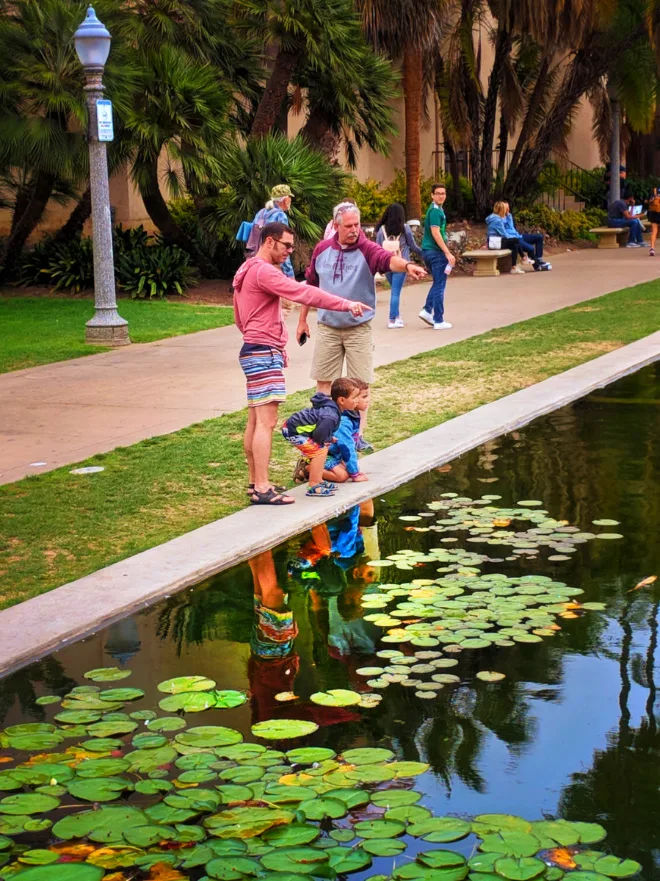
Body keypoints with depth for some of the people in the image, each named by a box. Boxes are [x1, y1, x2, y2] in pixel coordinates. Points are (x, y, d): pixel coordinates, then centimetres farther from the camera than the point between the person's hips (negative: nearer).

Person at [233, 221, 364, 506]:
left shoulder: (249, 272, 18)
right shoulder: (263, 271, -15)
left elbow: (240, 318, 24)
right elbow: (303, 293, -24)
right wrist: (346, 304, -22)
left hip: (256, 352, 11)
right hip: (263, 353, -11)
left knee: (255, 421, 13)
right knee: (267, 421, -12)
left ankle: (255, 483, 19)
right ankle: (262, 489, -14)